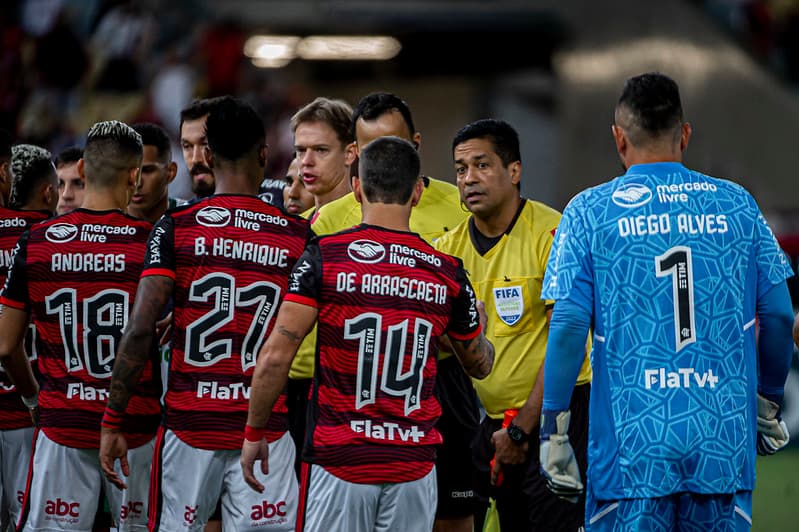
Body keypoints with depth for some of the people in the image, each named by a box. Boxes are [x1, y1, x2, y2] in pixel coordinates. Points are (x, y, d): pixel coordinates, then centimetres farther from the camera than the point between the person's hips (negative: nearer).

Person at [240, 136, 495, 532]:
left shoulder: (323, 256, -7)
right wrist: (480, 329, 43)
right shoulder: (448, 273, 3)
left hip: (337, 462, -3)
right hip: (413, 465, 3)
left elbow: (275, 357, -10)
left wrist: (254, 433, 3)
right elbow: (479, 365, 20)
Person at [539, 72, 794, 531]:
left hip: (632, 439, -2)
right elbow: (779, 315, 7)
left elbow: (569, 325, -6)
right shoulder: (736, 204, 6)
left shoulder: (590, 213, 0)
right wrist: (769, 403, 21)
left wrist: (553, 428, 0)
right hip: (725, 436, 2)